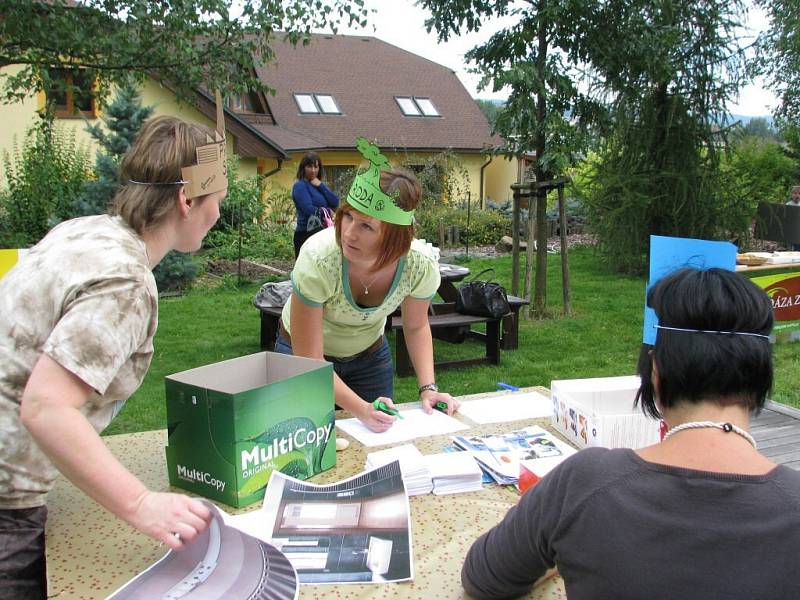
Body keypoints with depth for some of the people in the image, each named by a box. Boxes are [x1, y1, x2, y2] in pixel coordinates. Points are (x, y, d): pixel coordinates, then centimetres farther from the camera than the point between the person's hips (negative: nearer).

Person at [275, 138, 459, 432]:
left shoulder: (421, 265, -29)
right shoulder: (318, 259, -38)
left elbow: (416, 326, -5)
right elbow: (310, 361, -31)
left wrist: (428, 387, -17)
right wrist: (362, 409, -41)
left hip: (370, 353, 3)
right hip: (304, 351, -3)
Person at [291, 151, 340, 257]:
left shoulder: (319, 185, 16)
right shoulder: (300, 186, -6)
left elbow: (335, 203, 2)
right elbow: (309, 210, -17)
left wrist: (320, 186, -5)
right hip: (307, 234, -7)